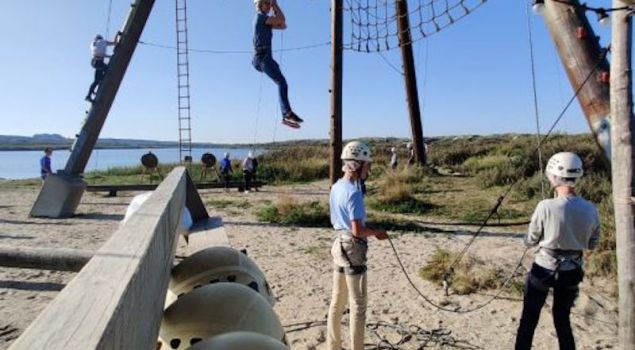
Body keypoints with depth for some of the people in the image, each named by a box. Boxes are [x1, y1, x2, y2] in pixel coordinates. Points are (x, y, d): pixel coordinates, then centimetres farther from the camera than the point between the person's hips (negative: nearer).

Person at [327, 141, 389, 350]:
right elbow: (357, 230, -25)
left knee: (337, 301, 18)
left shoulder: (336, 187, 7)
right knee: (358, 305, 4)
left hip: (339, 245, 9)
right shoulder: (353, 192, -21)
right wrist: (376, 233, -7)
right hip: (353, 249, -9)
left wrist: (370, 232, 15)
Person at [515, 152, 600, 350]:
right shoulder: (590, 210, -9)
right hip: (572, 272, 4)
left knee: (529, 319, 12)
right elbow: (592, 244, 5)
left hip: (544, 270, -4)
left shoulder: (546, 207, -22)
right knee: (563, 319, 22)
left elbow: (530, 241, -9)